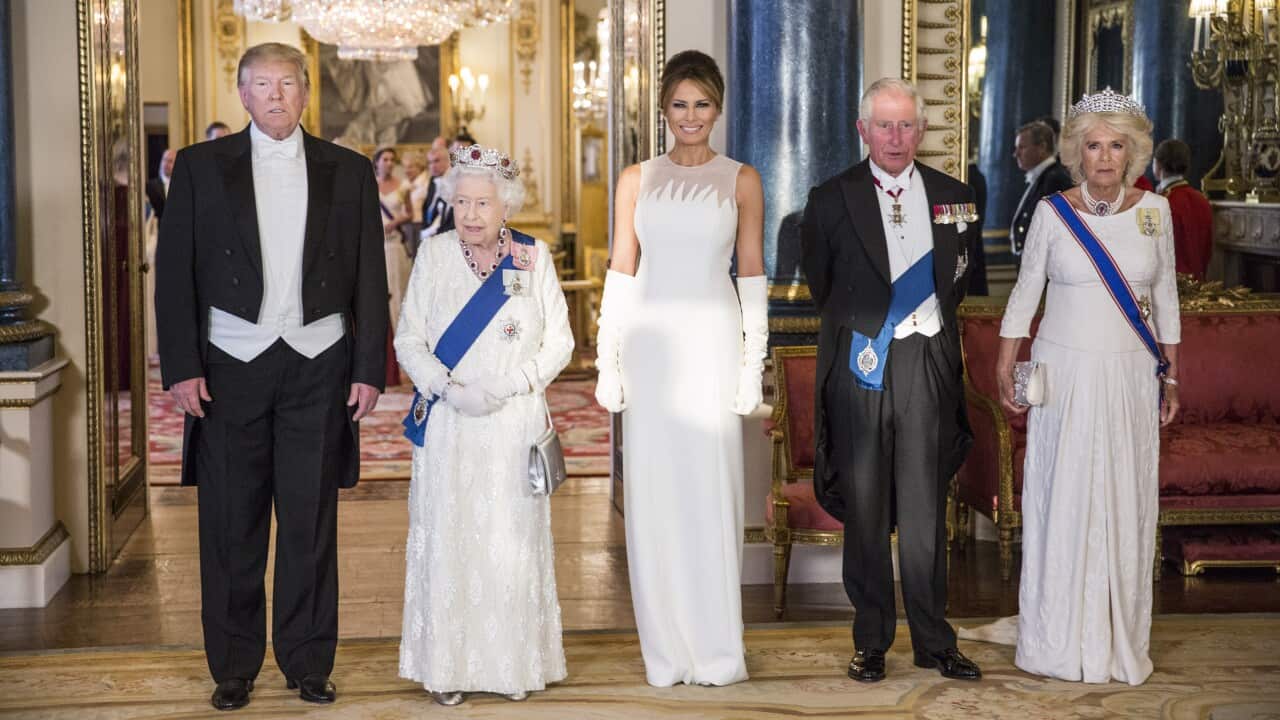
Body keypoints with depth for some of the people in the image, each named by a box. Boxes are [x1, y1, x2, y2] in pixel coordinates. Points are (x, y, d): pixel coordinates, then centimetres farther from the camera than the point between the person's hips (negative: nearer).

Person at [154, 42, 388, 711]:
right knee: (231, 524, 5)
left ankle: (308, 662, 18)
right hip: (231, 364, 0)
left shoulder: (349, 172, 8)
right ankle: (233, 667, 17)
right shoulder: (200, 166, 5)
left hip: (319, 365, 1)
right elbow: (174, 273, 2)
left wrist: (368, 369, 1)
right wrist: (180, 366, -6)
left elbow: (370, 278, 7)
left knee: (311, 523, 5)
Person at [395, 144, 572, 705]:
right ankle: (448, 666, 11)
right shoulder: (434, 254, 2)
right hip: (449, 426, 0)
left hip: (514, 424, 0)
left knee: (513, 541, 4)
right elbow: (408, 339, 3)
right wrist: (447, 387, -13)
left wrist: (505, 387, -11)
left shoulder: (534, 257, 1)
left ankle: (514, 664, 16)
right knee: (448, 539, 1)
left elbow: (559, 342, 2)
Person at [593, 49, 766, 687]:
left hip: (712, 346, -2)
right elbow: (621, 272, 8)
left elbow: (752, 275, 4)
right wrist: (608, 363, 3)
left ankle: (716, 650, 10)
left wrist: (753, 362, -2)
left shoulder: (741, 180, 5)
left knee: (710, 490, 0)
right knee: (653, 493, 3)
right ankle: (665, 651, 13)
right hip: (648, 344, 2)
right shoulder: (636, 180, 9)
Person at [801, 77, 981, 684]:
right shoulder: (831, 199, 1)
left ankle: (933, 641, 13)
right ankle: (870, 639, 15)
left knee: (926, 509, 4)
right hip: (858, 366, -1)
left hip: (927, 366, 1)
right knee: (864, 510, 5)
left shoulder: (954, 198, 6)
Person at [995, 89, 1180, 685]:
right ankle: (1059, 640, 14)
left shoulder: (1154, 211, 2)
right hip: (1064, 374, -1)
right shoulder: (1052, 212, -3)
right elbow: (1025, 292, 4)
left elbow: (1164, 297, 10)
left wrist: (1170, 377, 10)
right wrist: (1004, 370, 0)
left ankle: (1120, 640, 18)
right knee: (1061, 499, 2)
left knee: (1125, 502, 6)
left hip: (1130, 377, 2)